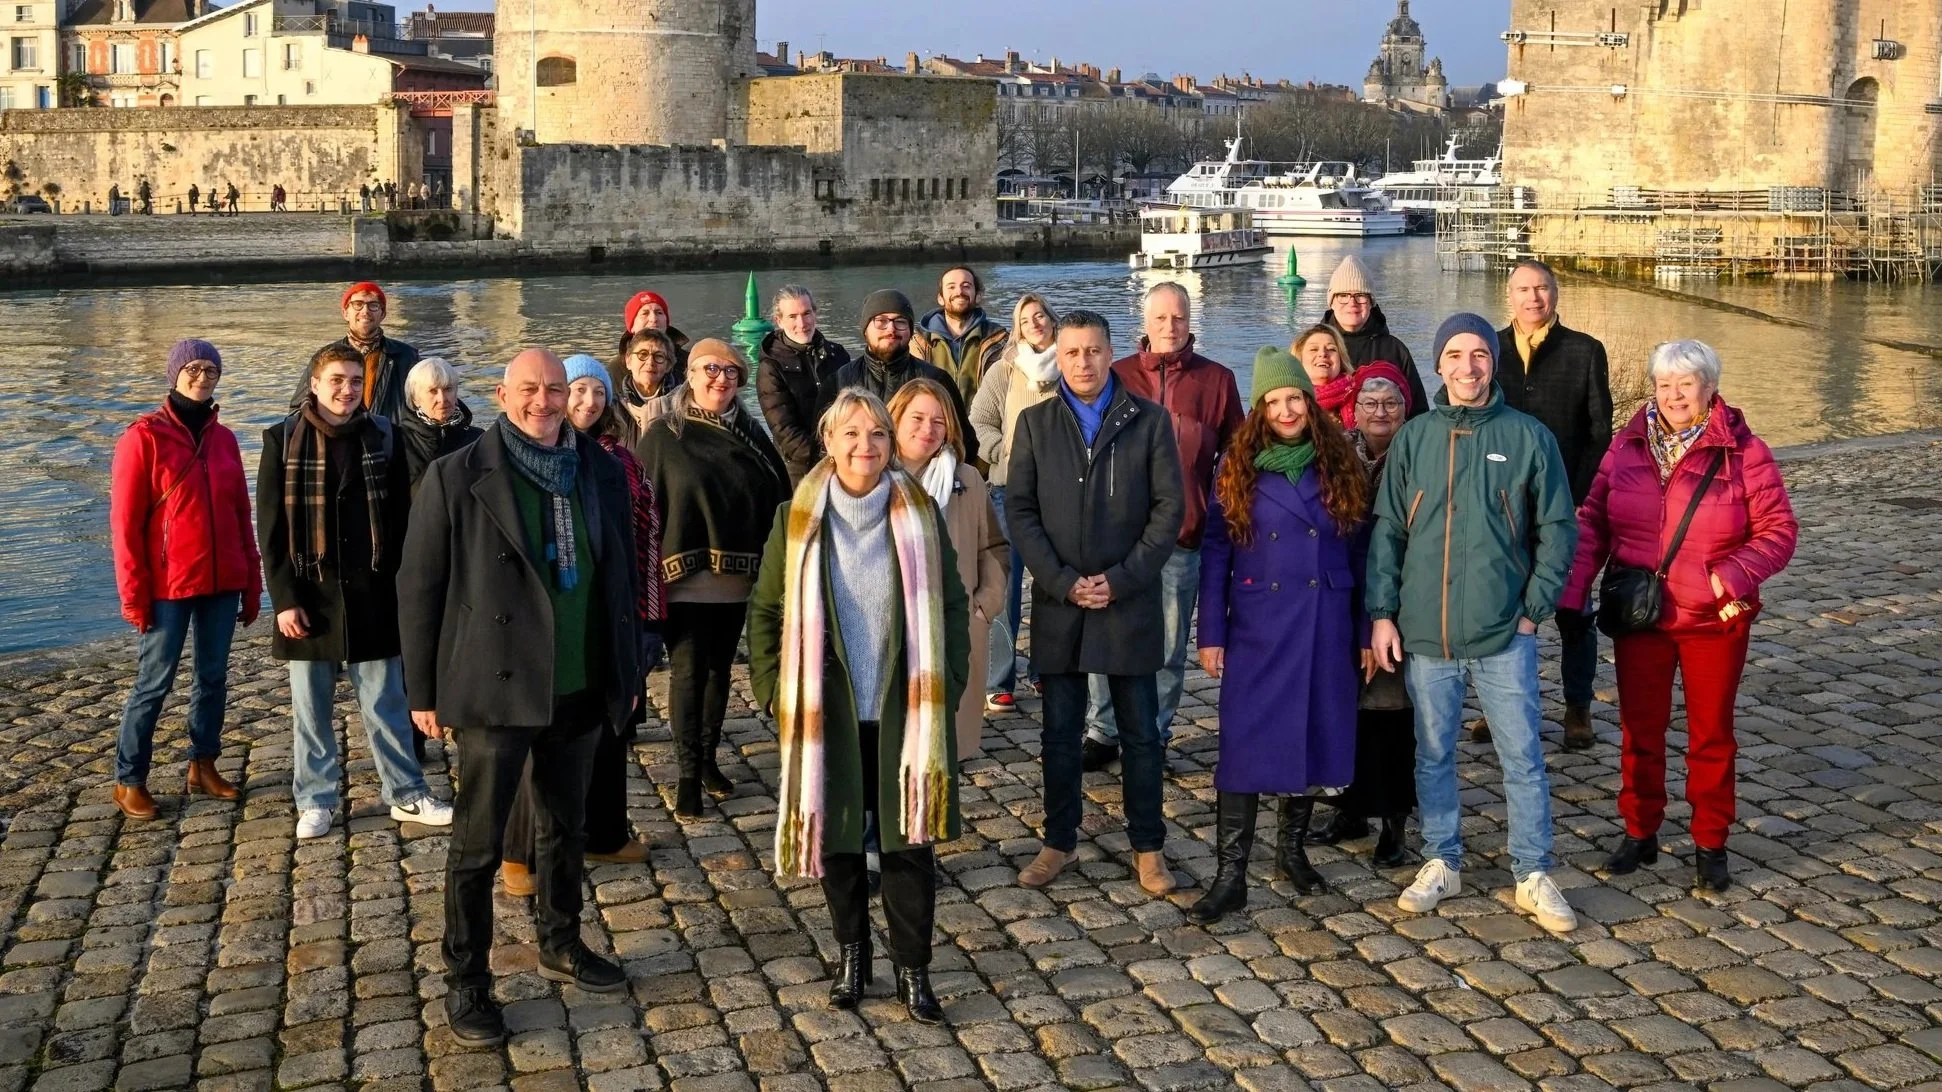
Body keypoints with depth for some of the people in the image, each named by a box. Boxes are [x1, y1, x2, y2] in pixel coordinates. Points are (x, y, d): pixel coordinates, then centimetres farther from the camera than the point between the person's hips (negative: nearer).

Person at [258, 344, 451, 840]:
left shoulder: (383, 436, 3)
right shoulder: (283, 439, -2)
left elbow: (401, 519, 5)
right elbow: (271, 529, -4)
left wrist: (400, 587, -1)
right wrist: (284, 599, -10)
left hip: (372, 595, 1)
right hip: (310, 597, -1)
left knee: (386, 705, 8)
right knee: (311, 709, 9)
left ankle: (407, 795, 19)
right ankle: (316, 801, 22)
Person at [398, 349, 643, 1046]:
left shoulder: (601, 472, 4)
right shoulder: (457, 478, -9)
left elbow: (621, 573, 11)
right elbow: (419, 589, -5)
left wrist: (628, 669, 11)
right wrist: (424, 691, -6)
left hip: (582, 692, 4)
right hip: (496, 689, -4)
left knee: (566, 829, 19)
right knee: (478, 844, 4)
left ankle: (560, 946, 36)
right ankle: (465, 983, 16)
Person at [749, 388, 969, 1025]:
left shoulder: (919, 514, -1)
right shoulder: (797, 519, -2)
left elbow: (951, 605, 5)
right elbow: (768, 613, 4)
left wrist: (948, 684, -1)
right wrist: (774, 693, -1)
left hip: (905, 711, 0)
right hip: (825, 712, 0)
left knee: (909, 839, 3)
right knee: (836, 836, 10)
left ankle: (912, 968, 16)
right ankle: (850, 954, 29)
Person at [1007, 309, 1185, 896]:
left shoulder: (1149, 420, 0)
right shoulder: (1034, 423, 5)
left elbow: (1170, 507, -3)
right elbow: (1020, 509, 1)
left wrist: (1121, 579, -11)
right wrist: (1062, 581, -10)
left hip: (1131, 601, -1)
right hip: (1058, 603, 1)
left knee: (1141, 731, 6)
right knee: (1060, 731, 10)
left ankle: (1148, 846, 18)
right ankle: (1059, 841, 22)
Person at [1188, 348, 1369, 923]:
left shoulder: (1339, 466, 4)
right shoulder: (1238, 466, 1)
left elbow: (1358, 549, 6)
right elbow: (1215, 552, 1)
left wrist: (1366, 631, 4)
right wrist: (1211, 633, -3)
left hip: (1326, 626, 2)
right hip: (1258, 627, -2)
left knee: (1316, 736, 10)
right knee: (1245, 743, -5)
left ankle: (1293, 845, 30)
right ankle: (1230, 872, -1)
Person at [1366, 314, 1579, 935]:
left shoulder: (1528, 438, -1)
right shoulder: (1414, 438, 4)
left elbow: (1557, 532, 2)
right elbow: (1387, 531, 5)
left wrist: (1534, 610, -4)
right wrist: (1382, 614, -1)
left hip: (1505, 634, -2)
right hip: (1425, 634, 2)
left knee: (1523, 756, 4)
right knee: (1434, 755, 12)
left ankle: (1534, 876, 16)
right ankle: (1442, 863, 27)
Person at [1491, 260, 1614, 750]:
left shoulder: (1586, 351, 2)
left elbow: (1600, 433, 0)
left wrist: (1580, 497, -9)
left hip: (1568, 505, -1)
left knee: (1573, 609, 6)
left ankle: (1578, 707, 17)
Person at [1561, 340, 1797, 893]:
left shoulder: (1743, 452, -7)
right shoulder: (1627, 447, 1)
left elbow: (1779, 529, -7)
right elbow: (1592, 522, 3)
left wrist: (1735, 575, -24)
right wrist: (1573, 590, -8)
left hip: (1714, 620, -2)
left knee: (1711, 734, 10)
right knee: (1640, 730, 11)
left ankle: (1710, 845, 22)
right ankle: (1639, 832, 27)